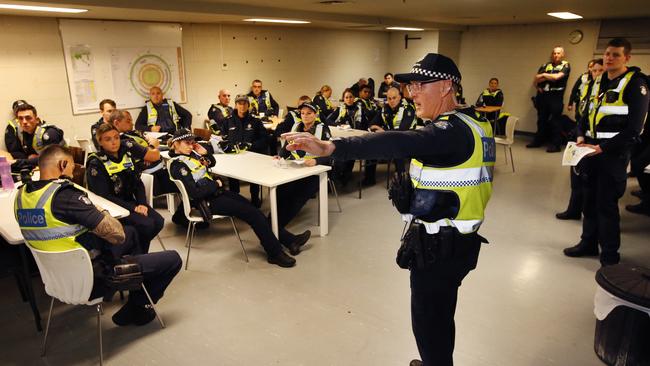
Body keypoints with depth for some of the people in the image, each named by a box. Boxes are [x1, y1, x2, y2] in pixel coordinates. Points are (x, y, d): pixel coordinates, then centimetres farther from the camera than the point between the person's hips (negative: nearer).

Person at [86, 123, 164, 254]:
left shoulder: (126, 154, 7)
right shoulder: (96, 164, -10)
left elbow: (138, 183, 8)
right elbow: (104, 197, -15)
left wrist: (142, 204, -9)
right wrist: (133, 208, -20)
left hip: (131, 201, 6)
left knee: (158, 221, -16)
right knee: (147, 225, -25)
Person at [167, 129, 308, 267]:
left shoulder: (190, 154, 7)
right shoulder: (178, 165, -17)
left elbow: (211, 163, 21)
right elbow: (195, 193, -23)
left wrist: (205, 153, 1)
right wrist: (216, 184, -11)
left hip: (214, 192, 8)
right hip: (207, 201, -8)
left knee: (253, 208, -1)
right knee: (252, 212, -14)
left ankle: (289, 240, 1)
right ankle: (275, 252, -5)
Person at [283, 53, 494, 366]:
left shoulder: (454, 131, -24)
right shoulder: (469, 123, 8)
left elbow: (400, 143, -43)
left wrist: (329, 147, -52)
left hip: (440, 247, -10)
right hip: (455, 240, 10)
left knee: (428, 322, 9)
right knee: (440, 315, 27)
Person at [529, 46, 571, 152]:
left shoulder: (565, 65, 4)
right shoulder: (545, 65, 15)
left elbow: (557, 77, -12)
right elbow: (536, 79, 5)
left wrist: (544, 75, 0)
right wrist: (549, 77, -9)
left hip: (556, 96, -4)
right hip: (542, 95, 4)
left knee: (555, 120, -4)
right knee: (541, 119, 11)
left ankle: (555, 144, -1)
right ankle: (538, 141, 20)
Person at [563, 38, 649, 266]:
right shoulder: (598, 82, 13)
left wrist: (604, 148, -18)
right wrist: (581, 136, 1)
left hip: (613, 153, -6)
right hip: (590, 150, 6)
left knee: (606, 204, -2)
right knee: (589, 200, 14)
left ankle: (610, 254, 13)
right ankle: (588, 243, 28)